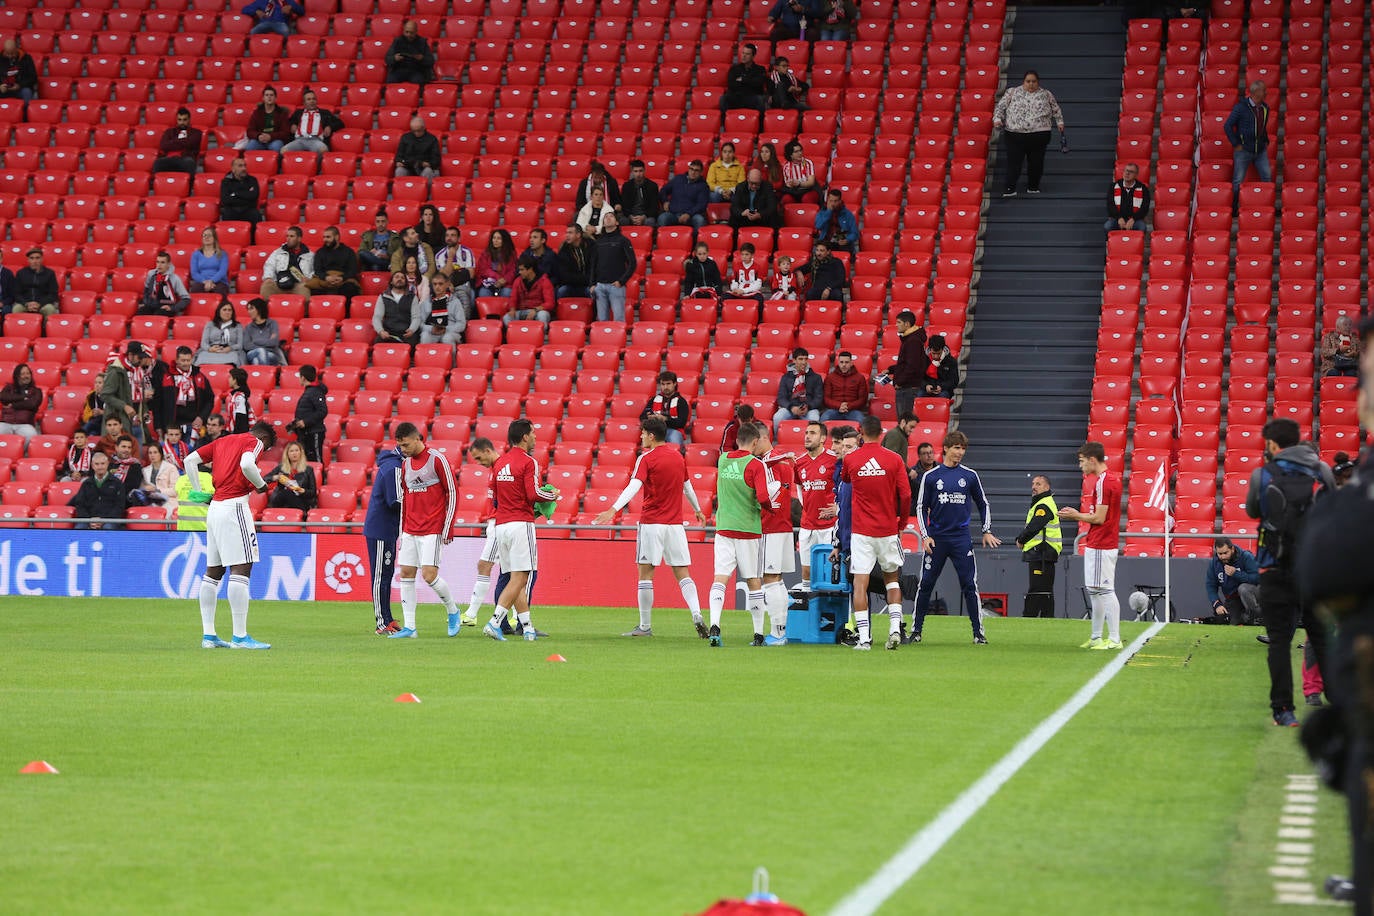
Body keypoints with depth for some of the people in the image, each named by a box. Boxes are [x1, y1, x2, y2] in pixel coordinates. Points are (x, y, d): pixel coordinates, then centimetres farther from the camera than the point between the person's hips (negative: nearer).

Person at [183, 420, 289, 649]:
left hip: (214, 507, 9)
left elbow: (190, 460, 18)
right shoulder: (254, 442, -1)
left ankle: (208, 635, 11)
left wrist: (197, 491, 19)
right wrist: (261, 485, -5)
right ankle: (240, 637, -15)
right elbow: (246, 464, -21)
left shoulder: (222, 441, 22)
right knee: (241, 569, -10)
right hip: (235, 506, -8)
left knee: (213, 571, 11)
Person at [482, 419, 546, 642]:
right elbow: (534, 494, -16)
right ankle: (494, 622, -17)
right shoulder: (528, 462, -8)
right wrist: (552, 496, 2)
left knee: (516, 579, 9)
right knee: (519, 579, -7)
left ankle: (528, 627, 9)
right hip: (521, 523, -8)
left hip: (501, 524, 8)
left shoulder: (499, 463, 14)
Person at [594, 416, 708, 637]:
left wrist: (613, 510, -31)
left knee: (645, 574, 2)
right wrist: (697, 510, 41)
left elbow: (634, 487, -21)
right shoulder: (678, 457, 11)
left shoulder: (646, 459, -7)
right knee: (682, 574, 7)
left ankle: (645, 625, 4)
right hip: (675, 523, 5)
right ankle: (696, 614, -12)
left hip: (651, 522, -5)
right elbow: (687, 486, 25)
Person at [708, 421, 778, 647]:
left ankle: (714, 625, -22)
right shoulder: (756, 465, -9)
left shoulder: (723, 460, 6)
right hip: (748, 529, -3)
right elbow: (763, 497, -18)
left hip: (723, 528, 3)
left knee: (720, 578, -3)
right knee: (754, 582, 7)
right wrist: (776, 486, 1)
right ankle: (759, 634, 11)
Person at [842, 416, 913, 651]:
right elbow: (906, 495, -5)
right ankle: (895, 628, 5)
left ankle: (863, 637, -9)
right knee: (892, 578, 18)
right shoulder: (894, 460, -4)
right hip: (888, 530, 1)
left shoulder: (850, 459, -3)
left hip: (861, 531, -1)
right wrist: (902, 523, 9)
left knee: (860, 583, -2)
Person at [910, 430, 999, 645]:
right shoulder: (931, 477, 1)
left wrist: (987, 531, 9)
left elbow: (982, 504, 15)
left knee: (969, 585, -3)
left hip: (961, 538, 0)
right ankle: (916, 630, 12)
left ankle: (978, 633, 2)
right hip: (936, 537, 0)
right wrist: (925, 536, -4)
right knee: (926, 584, 2)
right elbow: (921, 507, 5)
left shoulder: (970, 475, 5)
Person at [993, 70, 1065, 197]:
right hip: (1015, 135, -1)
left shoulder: (1046, 94, 11)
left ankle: (1033, 187, 19)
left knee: (1036, 163, 5)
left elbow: (1055, 109, 22)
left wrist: (1059, 122, 15)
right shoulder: (1012, 93, 8)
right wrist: (997, 119, -5)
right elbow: (1000, 107, 10)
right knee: (1013, 161, -8)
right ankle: (1009, 189, -8)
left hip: (1039, 135, 1)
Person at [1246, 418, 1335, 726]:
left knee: (1279, 640, 3)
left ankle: (1283, 709, -1)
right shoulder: (1322, 470, 2)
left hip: (1277, 570, -2)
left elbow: (1252, 510, 12)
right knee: (1322, 638, 9)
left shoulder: (1263, 475, -4)